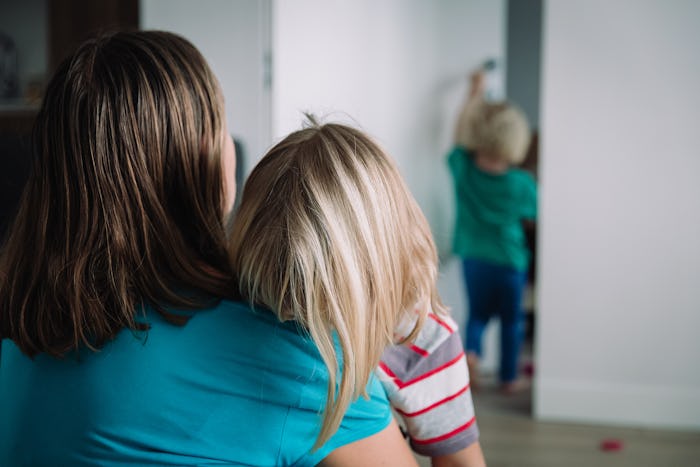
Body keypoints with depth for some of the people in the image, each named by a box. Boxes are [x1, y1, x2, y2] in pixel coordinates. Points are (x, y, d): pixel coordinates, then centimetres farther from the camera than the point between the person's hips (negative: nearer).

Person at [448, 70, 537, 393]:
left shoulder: (463, 167, -14)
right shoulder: (521, 183, -18)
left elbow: (459, 134, 4)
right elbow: (533, 213, 0)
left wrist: (475, 93, 11)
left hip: (472, 256, 2)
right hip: (509, 260, -2)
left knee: (477, 313, 18)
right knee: (511, 319, 15)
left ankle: (471, 350, -9)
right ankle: (509, 378, 24)